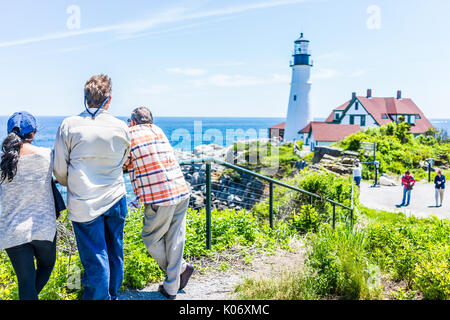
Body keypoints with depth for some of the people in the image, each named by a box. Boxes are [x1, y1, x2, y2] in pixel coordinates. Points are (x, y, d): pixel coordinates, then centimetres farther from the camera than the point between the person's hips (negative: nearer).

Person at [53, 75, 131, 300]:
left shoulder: (69, 125, -8)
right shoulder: (121, 127, -2)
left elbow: (60, 170, -2)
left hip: (84, 203, -3)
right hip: (115, 199, 3)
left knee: (95, 259, 3)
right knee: (115, 252, 19)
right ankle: (112, 294, 37)